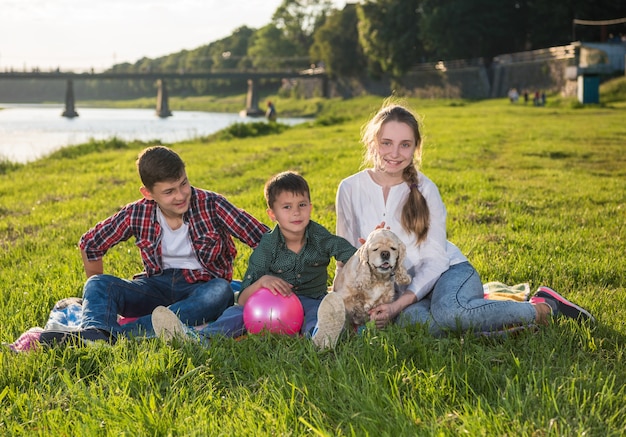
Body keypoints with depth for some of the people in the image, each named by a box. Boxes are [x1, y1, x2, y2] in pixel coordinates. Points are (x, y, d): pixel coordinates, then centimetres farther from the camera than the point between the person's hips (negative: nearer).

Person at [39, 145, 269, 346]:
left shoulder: (211, 205, -10)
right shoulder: (137, 214, -3)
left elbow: (266, 240, -12)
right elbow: (89, 244, 10)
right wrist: (101, 291, 7)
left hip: (201, 289, -3)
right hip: (158, 287, 3)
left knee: (221, 291, -38)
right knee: (98, 284, -18)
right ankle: (94, 334, -54)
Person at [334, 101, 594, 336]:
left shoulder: (424, 189, -3)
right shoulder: (350, 189, 0)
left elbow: (435, 259, -7)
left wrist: (398, 304, -21)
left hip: (450, 271, 0)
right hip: (401, 288, 0)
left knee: (447, 312, -38)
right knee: (410, 320, -39)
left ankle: (543, 309, -16)